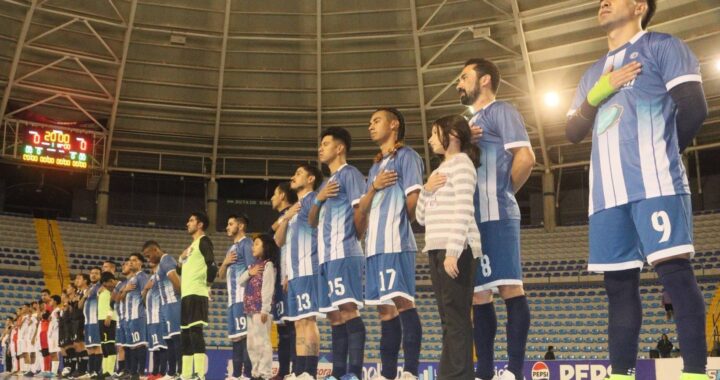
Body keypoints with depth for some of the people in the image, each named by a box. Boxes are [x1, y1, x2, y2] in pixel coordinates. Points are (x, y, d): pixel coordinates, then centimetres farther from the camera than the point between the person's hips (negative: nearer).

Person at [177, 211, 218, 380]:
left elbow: (212, 265, -17)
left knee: (195, 331, -14)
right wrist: (180, 262, 10)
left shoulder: (204, 241, -3)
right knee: (185, 334, 8)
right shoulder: (191, 246, 25)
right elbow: (182, 270, 30)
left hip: (197, 293, -10)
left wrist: (208, 283, -10)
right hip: (186, 294, 10)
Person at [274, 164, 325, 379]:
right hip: (294, 272, 9)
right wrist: (285, 218, 3)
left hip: (308, 270, -9)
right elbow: (279, 241, 19)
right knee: (299, 322, 6)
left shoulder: (314, 199, 1)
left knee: (307, 319, -14)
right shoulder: (293, 208, 26)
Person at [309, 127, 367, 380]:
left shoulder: (349, 173, 2)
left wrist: (354, 236, -2)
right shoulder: (326, 182, 26)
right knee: (334, 316, 6)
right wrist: (318, 198, 5)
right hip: (326, 256, 9)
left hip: (344, 253, -9)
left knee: (348, 310, -16)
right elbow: (312, 221, 22)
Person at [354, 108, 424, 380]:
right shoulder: (375, 166, 25)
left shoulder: (406, 155, 3)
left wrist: (398, 223, 7)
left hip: (396, 242, -8)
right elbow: (362, 209, 18)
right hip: (374, 244, 8)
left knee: (402, 301, -13)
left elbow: (414, 197, -6)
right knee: (385, 308, 6)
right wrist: (374, 187, 0)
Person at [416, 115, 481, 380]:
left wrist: (452, 252, -22)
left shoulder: (461, 162, 0)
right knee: (449, 319, 4)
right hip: (437, 249, 8)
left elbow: (464, 210, -13)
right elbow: (421, 217, 22)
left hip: (456, 249, -8)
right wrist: (426, 189, 3)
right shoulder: (440, 170, 25)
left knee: (456, 318, -12)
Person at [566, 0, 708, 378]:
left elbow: (694, 107, -2)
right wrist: (596, 95, 3)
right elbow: (572, 132, 19)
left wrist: (662, 151, 9)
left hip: (655, 183, -6)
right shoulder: (593, 73, 26)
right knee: (619, 281, 2)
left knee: (674, 270, -12)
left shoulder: (662, 46, 7)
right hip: (607, 191, 6)